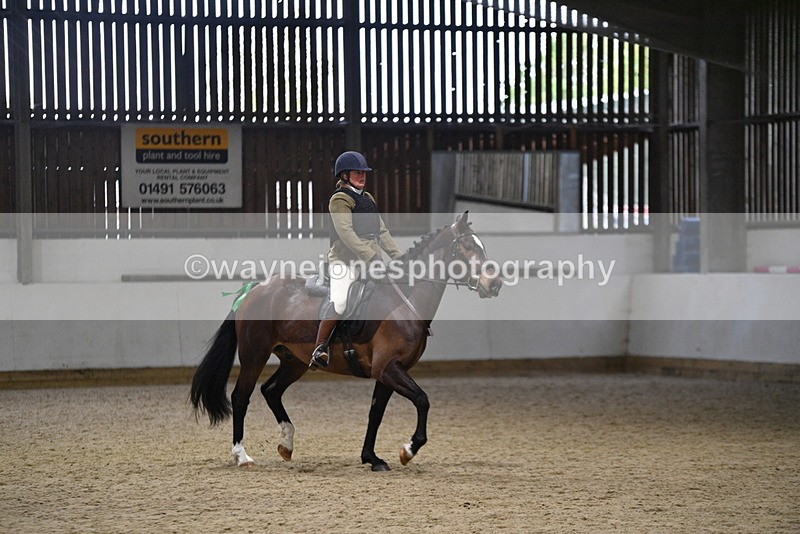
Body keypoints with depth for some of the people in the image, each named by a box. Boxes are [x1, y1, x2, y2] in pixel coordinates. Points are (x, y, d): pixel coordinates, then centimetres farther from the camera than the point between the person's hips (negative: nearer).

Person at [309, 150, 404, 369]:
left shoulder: (368, 199, 20)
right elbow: (346, 233, -16)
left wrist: (399, 256, 9)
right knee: (339, 304, -22)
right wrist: (371, 257, -23)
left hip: (370, 261, 8)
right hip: (345, 260, -8)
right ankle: (319, 349, -13)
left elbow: (382, 232, 21)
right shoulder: (339, 199, -4)